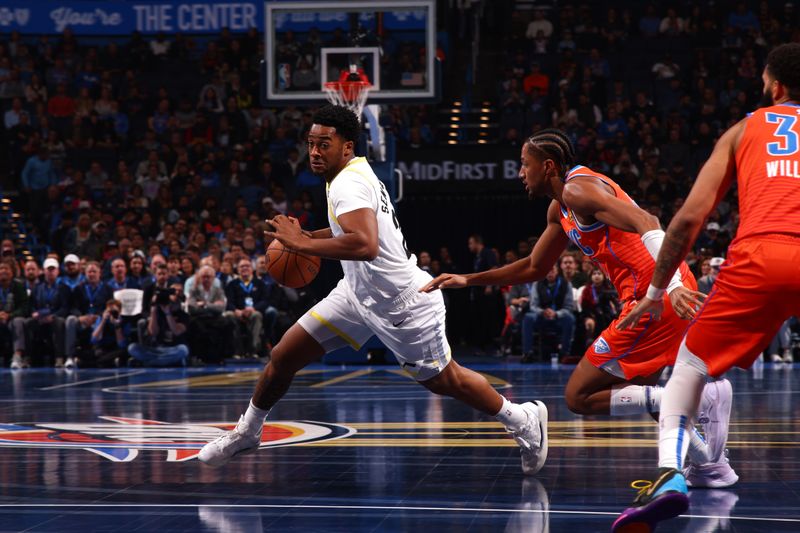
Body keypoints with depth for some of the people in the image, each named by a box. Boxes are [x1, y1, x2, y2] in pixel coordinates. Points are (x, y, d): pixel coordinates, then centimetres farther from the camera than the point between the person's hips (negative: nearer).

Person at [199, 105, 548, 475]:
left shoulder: (348, 184, -26)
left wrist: (304, 244, -36)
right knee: (284, 356, 4)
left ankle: (523, 420, 29)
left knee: (445, 381, 8)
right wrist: (308, 236, 8)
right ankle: (246, 433, 23)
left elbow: (365, 246, -43)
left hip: (403, 304, -9)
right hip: (361, 292, 9)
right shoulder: (356, 170, 3)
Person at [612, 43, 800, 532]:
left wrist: (657, 291, 20)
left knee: (691, 364, 16)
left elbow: (691, 217, 13)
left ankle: (670, 474, -5)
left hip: (760, 256, -1)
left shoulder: (745, 130, 21)